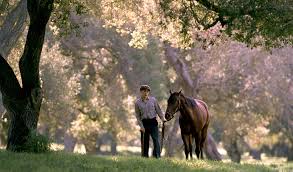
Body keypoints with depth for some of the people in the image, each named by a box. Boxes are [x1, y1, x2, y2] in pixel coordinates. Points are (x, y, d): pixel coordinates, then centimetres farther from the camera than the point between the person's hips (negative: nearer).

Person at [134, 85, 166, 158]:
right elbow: (137, 115, 3)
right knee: (145, 141, 3)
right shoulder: (137, 102, 3)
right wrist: (141, 126, -5)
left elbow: (158, 110, 8)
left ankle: (157, 156, -14)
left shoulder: (153, 100, 4)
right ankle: (145, 156, 11)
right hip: (144, 123, 0)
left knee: (155, 139, -11)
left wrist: (163, 118, -7)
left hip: (153, 122, 0)